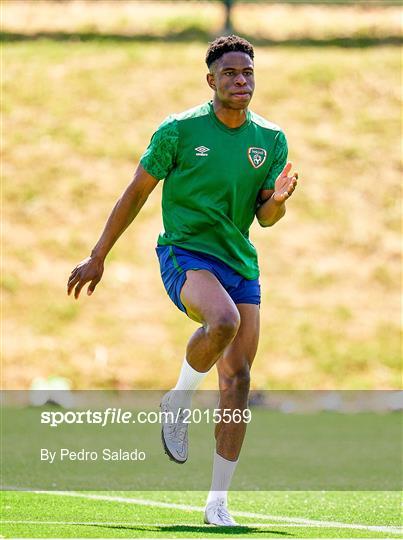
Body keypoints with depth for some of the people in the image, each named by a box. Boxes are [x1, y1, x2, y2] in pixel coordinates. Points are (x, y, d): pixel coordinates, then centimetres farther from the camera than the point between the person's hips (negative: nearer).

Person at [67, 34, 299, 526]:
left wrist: (278, 199, -19)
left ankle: (218, 502, 3)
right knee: (223, 320, -36)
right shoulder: (178, 130, -5)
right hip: (184, 252, -4)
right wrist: (97, 257, 5)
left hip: (240, 263, 5)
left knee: (238, 379, -4)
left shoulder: (271, 139, 6)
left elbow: (266, 218, 5)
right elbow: (135, 194, 3)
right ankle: (177, 402, -7)